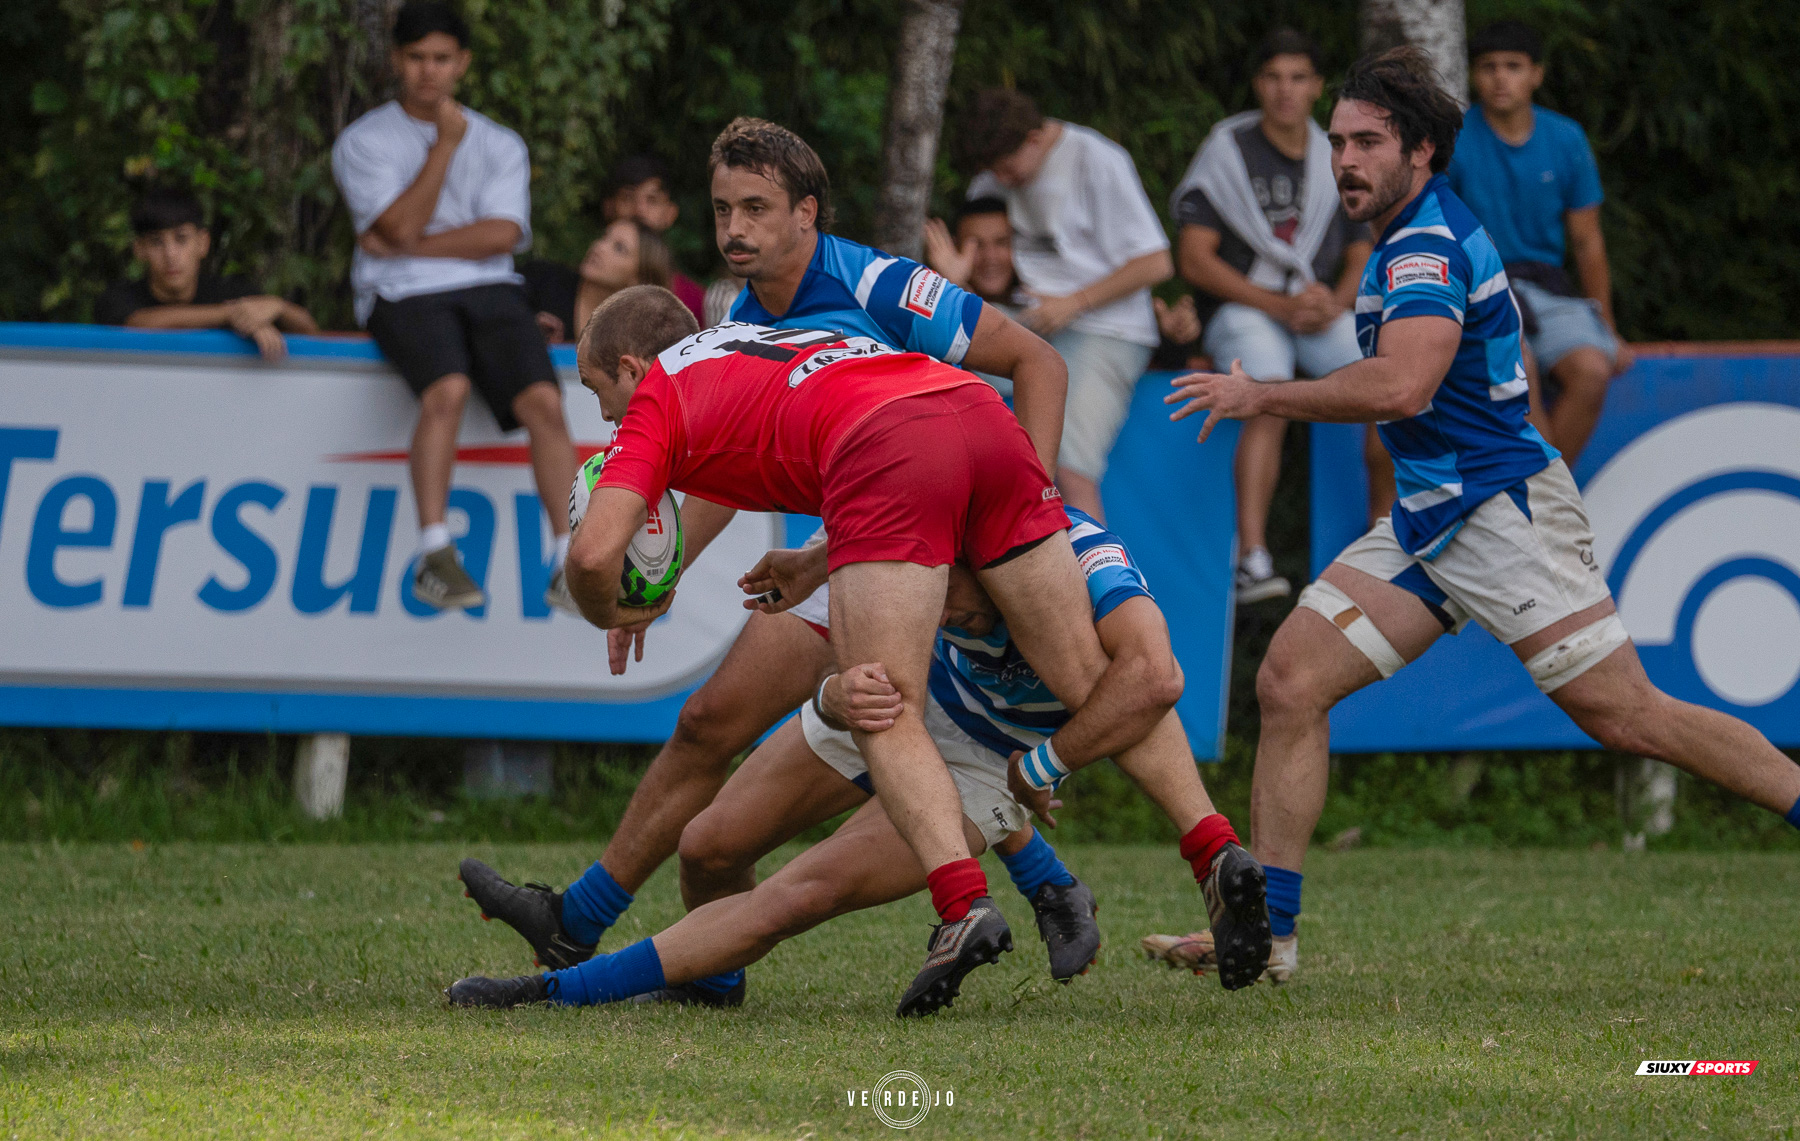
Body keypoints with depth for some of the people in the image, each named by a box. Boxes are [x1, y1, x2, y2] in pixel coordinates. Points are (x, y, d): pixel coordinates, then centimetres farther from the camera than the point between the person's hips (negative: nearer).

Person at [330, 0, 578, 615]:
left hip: (490, 293, 3)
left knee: (543, 400, -24)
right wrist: (445, 144, -8)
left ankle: (569, 570, -26)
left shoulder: (501, 145, 15)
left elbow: (502, 235, -1)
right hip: (405, 297, -3)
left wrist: (409, 247, -7)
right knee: (448, 388, -34)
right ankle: (434, 559, -34)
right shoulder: (364, 142, 8)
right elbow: (400, 227, -7)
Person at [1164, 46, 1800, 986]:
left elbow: (1403, 385, -32)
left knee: (1628, 717, -11)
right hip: (1428, 521, 10)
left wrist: (1261, 397, -23)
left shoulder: (1427, 243, -17)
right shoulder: (1409, 240, 15)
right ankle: (1266, 931, -2)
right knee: (1289, 682, -2)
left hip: (1504, 512, -10)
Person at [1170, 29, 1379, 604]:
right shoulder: (1228, 151, -2)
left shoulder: (1336, 161, 11)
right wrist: (1280, 306, -14)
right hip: (1242, 308, -4)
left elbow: (1360, 257, 18)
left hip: (1321, 312, 4)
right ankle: (1253, 559, -42)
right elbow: (1195, 259, -6)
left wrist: (1335, 303, -6)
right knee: (1272, 402, -34)